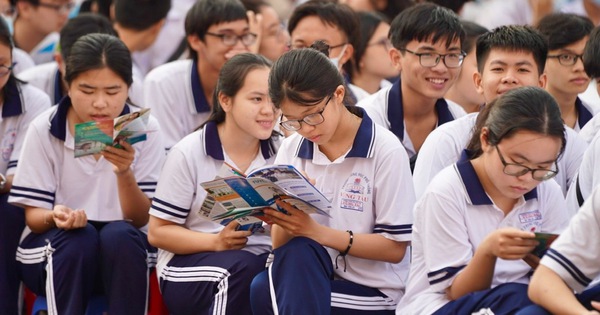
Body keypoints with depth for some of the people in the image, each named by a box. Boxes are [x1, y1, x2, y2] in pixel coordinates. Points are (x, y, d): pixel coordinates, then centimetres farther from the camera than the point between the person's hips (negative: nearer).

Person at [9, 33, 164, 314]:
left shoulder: (145, 130, -5)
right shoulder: (44, 130, -7)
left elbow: (141, 218, -7)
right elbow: (33, 216, -4)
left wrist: (125, 173, -26)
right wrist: (55, 217, -29)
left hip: (122, 253, 1)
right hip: (56, 249, -1)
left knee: (119, 236, -32)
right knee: (79, 238, -32)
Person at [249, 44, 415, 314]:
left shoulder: (385, 151, -9)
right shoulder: (292, 149, 5)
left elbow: (395, 248, -9)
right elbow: (281, 246, 4)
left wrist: (316, 231, -20)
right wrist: (284, 224, -21)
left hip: (373, 290, -5)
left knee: (263, 292, -29)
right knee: (296, 253, -32)